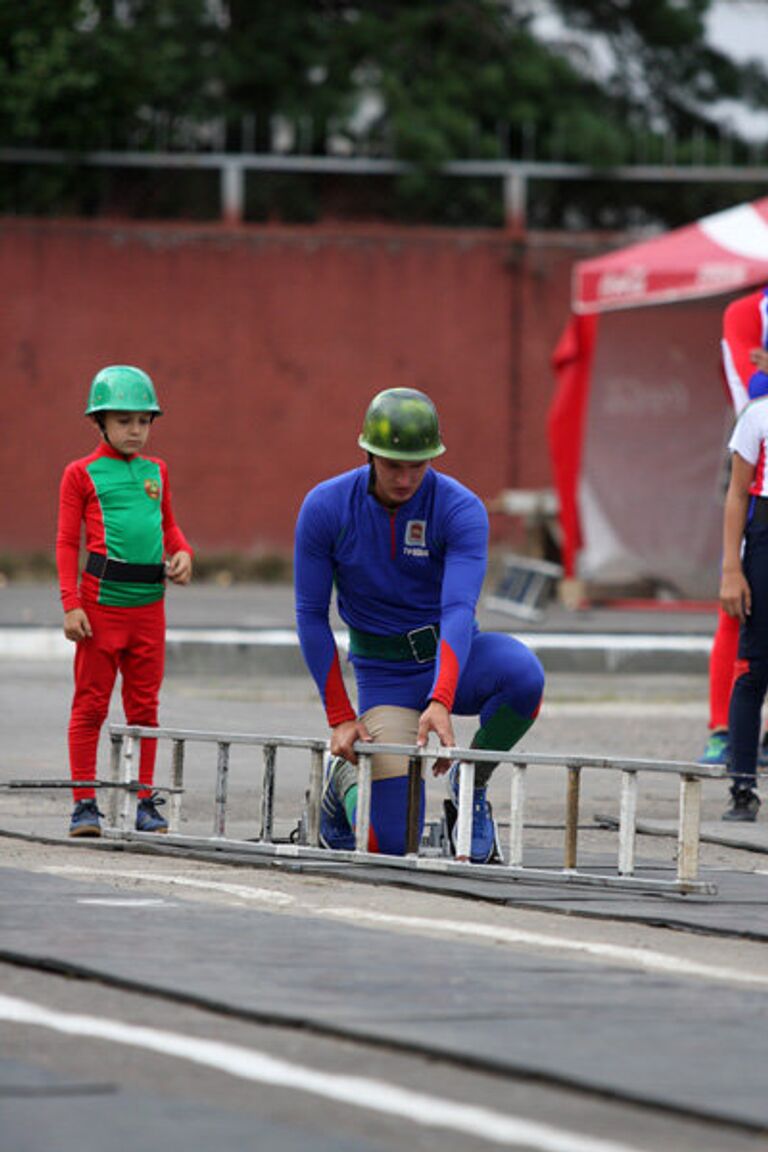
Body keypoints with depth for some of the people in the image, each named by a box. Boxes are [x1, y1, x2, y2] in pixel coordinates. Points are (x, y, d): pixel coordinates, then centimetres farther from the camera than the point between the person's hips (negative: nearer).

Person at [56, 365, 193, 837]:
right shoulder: (82, 474, 1)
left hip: (149, 603, 4)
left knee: (145, 706, 8)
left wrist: (182, 552, 4)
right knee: (91, 705, 0)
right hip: (102, 599, -4)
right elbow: (67, 543, -1)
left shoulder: (156, 471, 14)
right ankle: (85, 803, 4)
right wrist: (71, 604, -8)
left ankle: (145, 801, 15)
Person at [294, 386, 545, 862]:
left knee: (523, 674, -36)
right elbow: (311, 616, -5)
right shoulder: (325, 509, -12)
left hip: (454, 660, 0)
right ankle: (345, 777, 25)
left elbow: (459, 610, -29)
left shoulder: (462, 510, -17)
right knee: (391, 845, -12)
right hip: (386, 674, 0)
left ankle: (471, 783, -7)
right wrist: (340, 716, -8)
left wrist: (441, 702, -44)